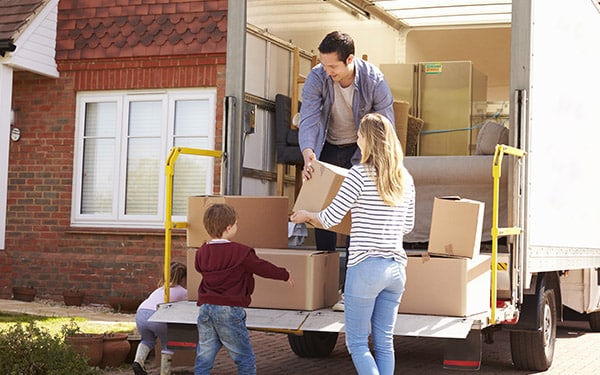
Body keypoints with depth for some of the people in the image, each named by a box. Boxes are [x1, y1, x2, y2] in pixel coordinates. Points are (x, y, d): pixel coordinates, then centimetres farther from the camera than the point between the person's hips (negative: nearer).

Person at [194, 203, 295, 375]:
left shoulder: (201, 253, 5)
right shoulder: (241, 253, -10)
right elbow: (263, 268, 2)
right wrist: (285, 275, 20)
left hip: (205, 309, 6)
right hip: (229, 310, -5)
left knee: (203, 358, 9)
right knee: (246, 360, 6)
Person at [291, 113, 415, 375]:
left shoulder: (360, 174, -11)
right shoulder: (405, 179, 7)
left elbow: (330, 219, -8)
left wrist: (306, 215, 11)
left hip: (366, 266, -6)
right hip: (396, 267, 6)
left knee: (357, 343, 4)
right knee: (384, 342, 12)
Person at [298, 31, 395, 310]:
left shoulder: (374, 80, -22)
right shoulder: (317, 78, -18)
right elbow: (308, 119, -23)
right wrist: (307, 154, -41)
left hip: (362, 150, -3)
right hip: (329, 148, 3)